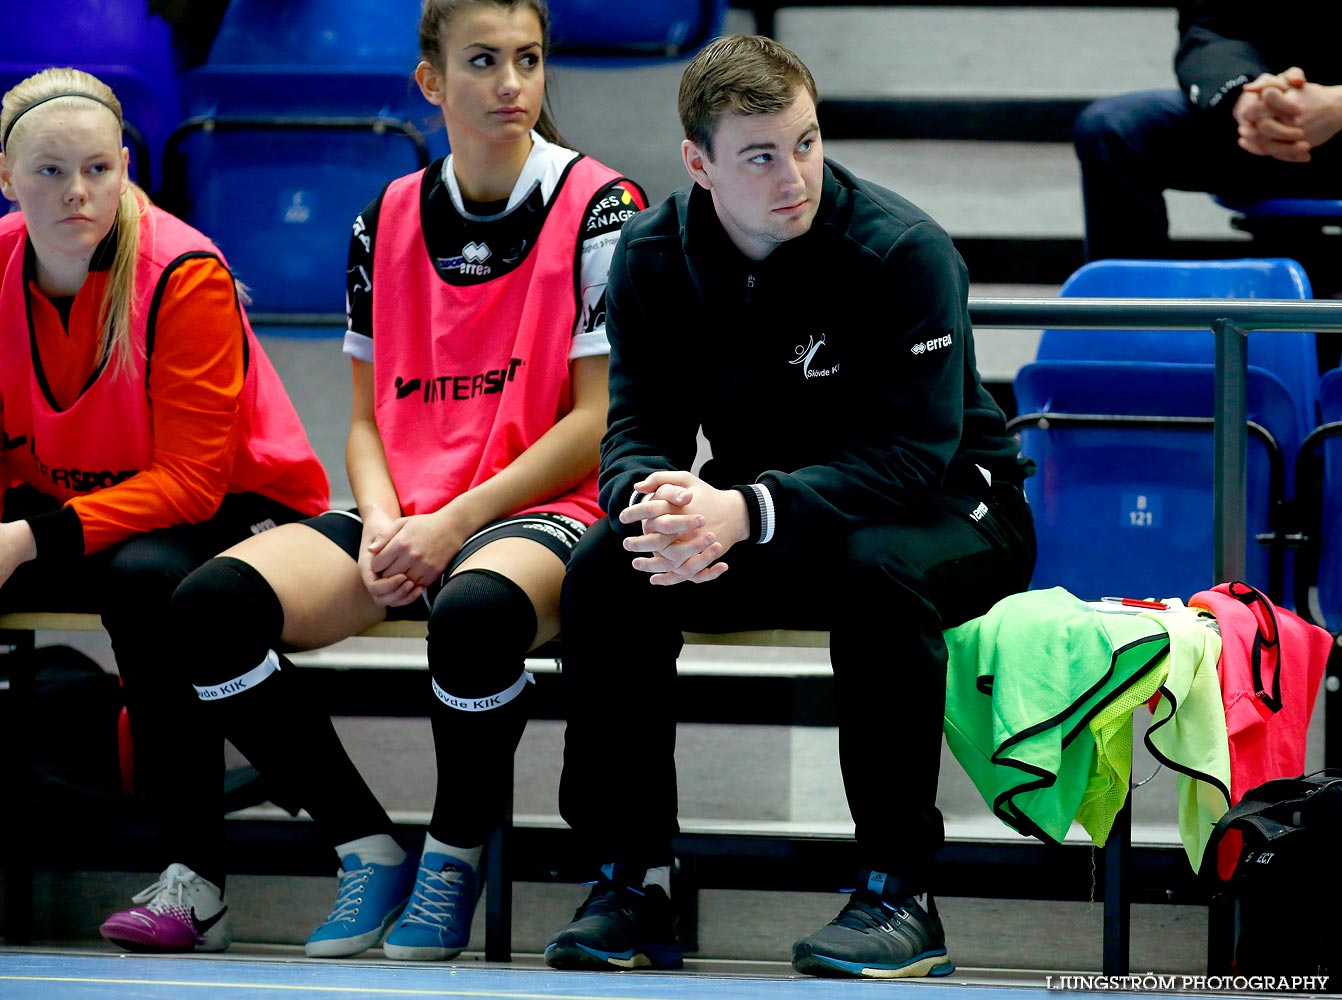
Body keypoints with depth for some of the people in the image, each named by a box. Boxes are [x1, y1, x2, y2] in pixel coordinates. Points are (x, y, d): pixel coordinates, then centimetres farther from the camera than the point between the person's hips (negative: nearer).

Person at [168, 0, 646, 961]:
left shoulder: (600, 206, -3)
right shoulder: (386, 222, 12)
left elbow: (599, 421, -7)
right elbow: (368, 415, 16)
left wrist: (454, 525, -13)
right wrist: (382, 526, -6)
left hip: (538, 514, -5)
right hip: (404, 522, 5)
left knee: (475, 608, -42)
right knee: (214, 600, -23)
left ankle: (456, 857, -13)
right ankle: (369, 850, -8)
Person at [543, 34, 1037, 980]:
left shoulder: (904, 251, -23)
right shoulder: (654, 255, -7)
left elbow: (913, 453, -28)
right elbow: (637, 430, -8)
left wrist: (746, 511, -41)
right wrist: (658, 502, -34)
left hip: (949, 511, -4)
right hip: (759, 507, 4)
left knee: (874, 568, -39)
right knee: (607, 570, -22)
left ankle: (901, 893, -29)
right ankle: (632, 883, -13)